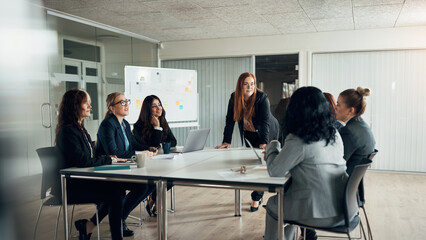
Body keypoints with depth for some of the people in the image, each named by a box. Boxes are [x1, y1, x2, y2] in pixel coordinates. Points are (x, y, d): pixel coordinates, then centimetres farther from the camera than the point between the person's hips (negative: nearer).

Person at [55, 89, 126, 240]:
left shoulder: (80, 128, 15)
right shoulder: (68, 131, -14)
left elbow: (91, 156, 17)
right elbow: (82, 161, -21)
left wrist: (109, 159, -1)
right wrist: (109, 160, -12)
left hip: (85, 180, 9)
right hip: (72, 186, -9)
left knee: (118, 188, -12)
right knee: (115, 193, -19)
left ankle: (89, 225, 0)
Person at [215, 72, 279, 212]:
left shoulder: (262, 98, -26)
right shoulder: (234, 98, -14)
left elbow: (265, 121, -33)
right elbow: (230, 121, -15)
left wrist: (263, 143, -43)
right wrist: (226, 142, -23)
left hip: (267, 133, -4)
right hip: (249, 133, 4)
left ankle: (256, 198, -4)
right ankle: (259, 194, 20)